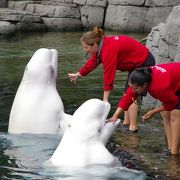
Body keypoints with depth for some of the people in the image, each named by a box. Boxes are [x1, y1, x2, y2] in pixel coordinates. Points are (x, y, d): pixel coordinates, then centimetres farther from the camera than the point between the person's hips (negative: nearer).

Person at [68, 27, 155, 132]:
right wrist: (78, 74, 25)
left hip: (144, 63, -10)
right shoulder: (101, 46, -1)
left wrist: (105, 98, -26)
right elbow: (92, 62, 15)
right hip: (136, 63, 10)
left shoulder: (109, 49, -30)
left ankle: (133, 127, -7)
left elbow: (109, 74, -30)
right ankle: (126, 122, 20)